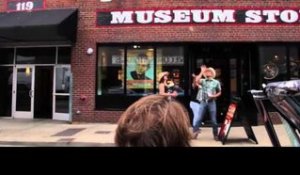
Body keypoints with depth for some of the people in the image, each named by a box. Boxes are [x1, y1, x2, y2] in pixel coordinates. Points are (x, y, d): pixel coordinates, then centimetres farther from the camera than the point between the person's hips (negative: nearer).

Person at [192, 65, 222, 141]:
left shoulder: (216, 82, 7)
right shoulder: (202, 81, 7)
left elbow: (219, 92, 11)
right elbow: (196, 81, -15)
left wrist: (214, 96, -9)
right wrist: (202, 72, -11)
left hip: (211, 102, 0)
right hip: (202, 102, 1)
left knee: (214, 120, 6)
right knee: (197, 118, -3)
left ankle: (215, 135, 20)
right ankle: (194, 133, 7)